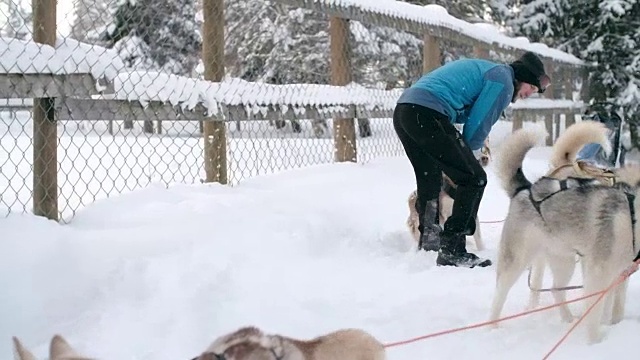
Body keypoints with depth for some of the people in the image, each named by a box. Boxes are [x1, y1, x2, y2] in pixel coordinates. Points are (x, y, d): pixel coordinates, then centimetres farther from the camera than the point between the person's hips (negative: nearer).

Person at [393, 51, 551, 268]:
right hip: (428, 115, -10)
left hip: (402, 110, 10)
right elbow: (477, 124, -1)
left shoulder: (483, 70, 31)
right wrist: (472, 153, 15)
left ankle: (428, 241, 38)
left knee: (429, 181, 26)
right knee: (474, 179, -5)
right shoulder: (503, 80, 2)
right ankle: (452, 251, -8)